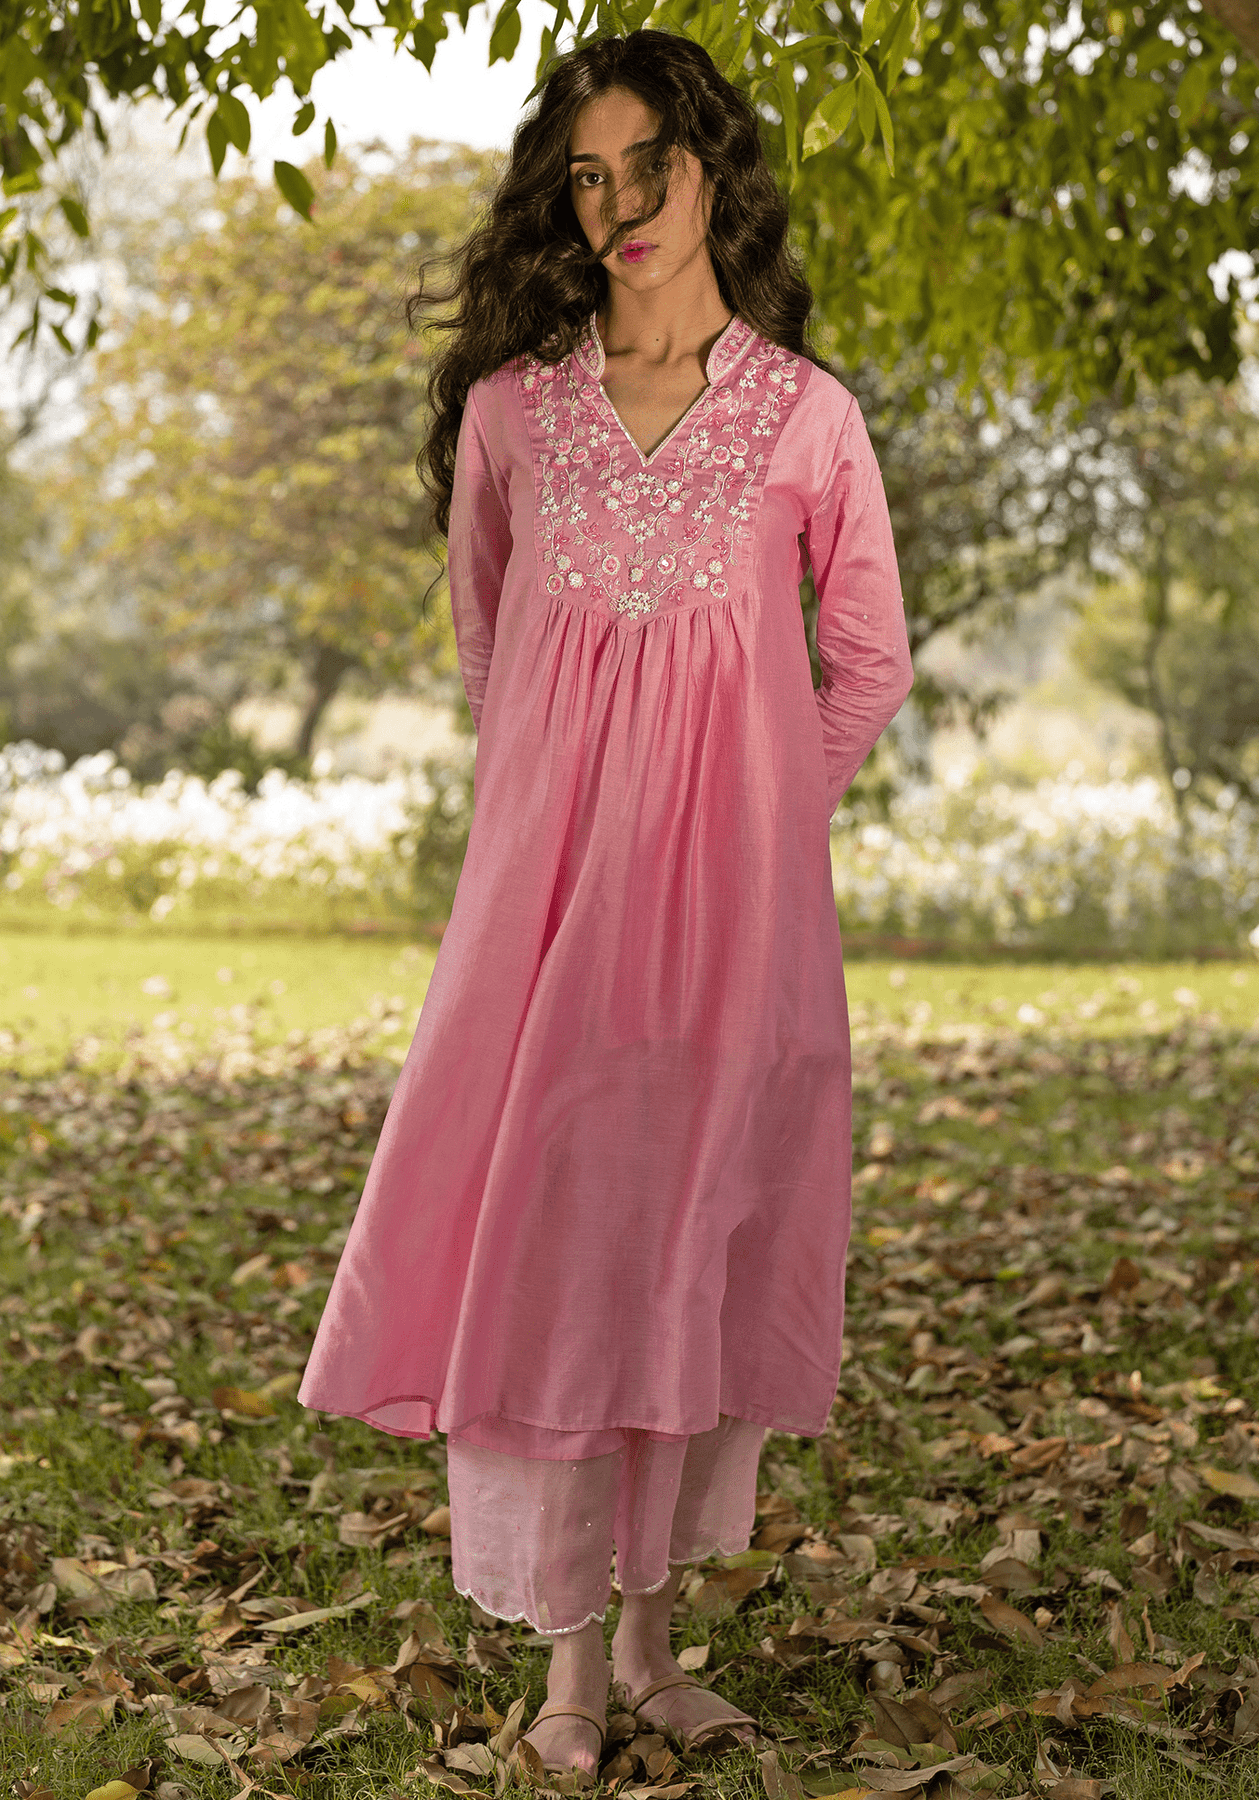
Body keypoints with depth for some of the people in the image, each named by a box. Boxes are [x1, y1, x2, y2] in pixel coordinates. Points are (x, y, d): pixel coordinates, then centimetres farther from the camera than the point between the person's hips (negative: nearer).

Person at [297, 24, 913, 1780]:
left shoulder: (808, 415, 4)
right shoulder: (509, 408, 7)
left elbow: (869, 667, 12)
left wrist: (742, 820, 11)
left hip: (736, 901, -1)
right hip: (550, 880, 1)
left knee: (702, 1241, 3)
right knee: (547, 1227, -3)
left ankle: (655, 1632, 17)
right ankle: (571, 1651, 8)